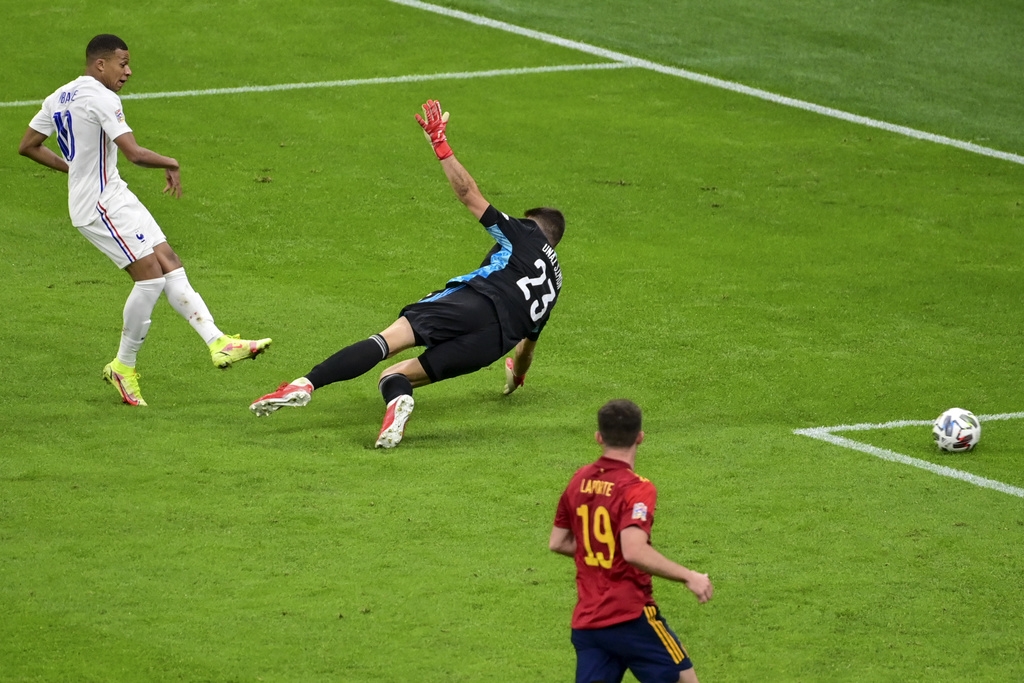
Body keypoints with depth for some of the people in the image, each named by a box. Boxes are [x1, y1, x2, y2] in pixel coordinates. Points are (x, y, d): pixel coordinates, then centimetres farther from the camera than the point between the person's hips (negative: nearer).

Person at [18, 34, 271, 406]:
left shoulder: (59, 97, 12)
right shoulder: (101, 99, -17)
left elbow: (27, 147, 17)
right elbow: (134, 153, -25)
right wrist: (171, 164, -7)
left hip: (114, 197, 10)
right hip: (101, 204, -10)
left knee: (169, 264, 4)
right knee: (150, 275, -11)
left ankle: (218, 342, -1)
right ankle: (123, 367, 1)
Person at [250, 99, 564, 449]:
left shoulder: (525, 236, 25)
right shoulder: (554, 282, 38)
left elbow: (468, 194, 13)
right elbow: (529, 338, 51)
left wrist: (439, 143, 18)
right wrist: (517, 376, 70)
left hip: (478, 300, -4)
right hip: (496, 340, 4)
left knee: (387, 340, -18)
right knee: (394, 375, 4)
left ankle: (306, 384, -38)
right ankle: (398, 398, -34)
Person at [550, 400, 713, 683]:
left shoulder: (579, 481, 6)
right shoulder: (636, 489, -15)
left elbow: (558, 542, 16)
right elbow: (635, 551, -29)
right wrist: (689, 577, -22)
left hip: (585, 622, 6)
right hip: (630, 617, -6)